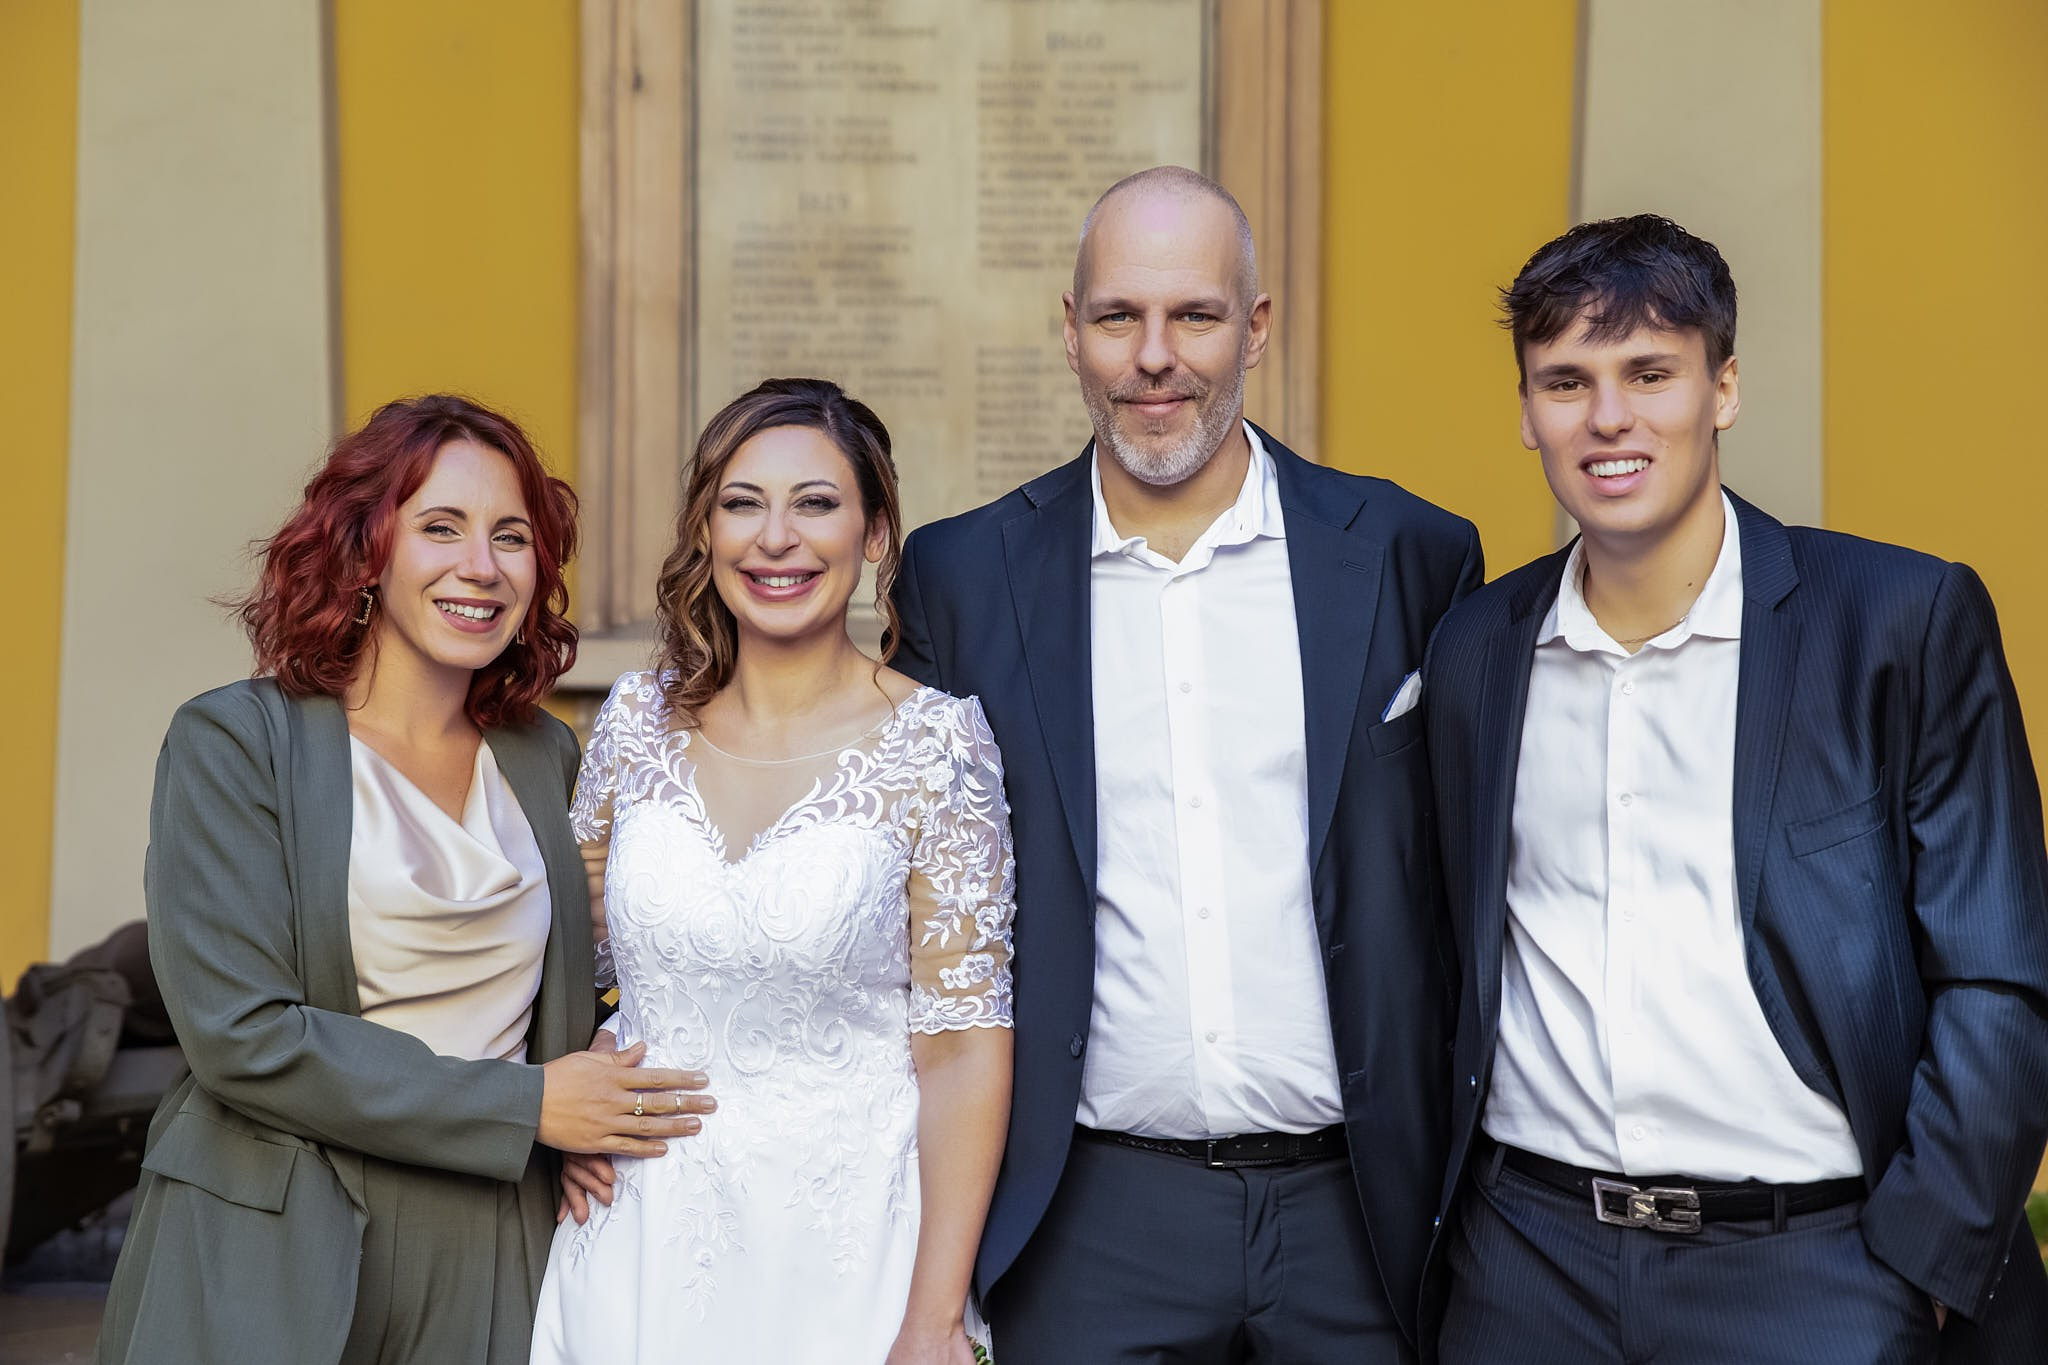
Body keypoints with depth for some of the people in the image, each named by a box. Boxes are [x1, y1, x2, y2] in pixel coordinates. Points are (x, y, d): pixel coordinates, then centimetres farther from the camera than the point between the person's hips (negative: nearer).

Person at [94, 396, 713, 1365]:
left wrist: (585, 1117, -3)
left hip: (495, 1256, 4)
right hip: (273, 1265, -4)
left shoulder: (544, 756, 8)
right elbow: (239, 1032, -16)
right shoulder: (234, 741, -7)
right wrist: (523, 1108, -15)